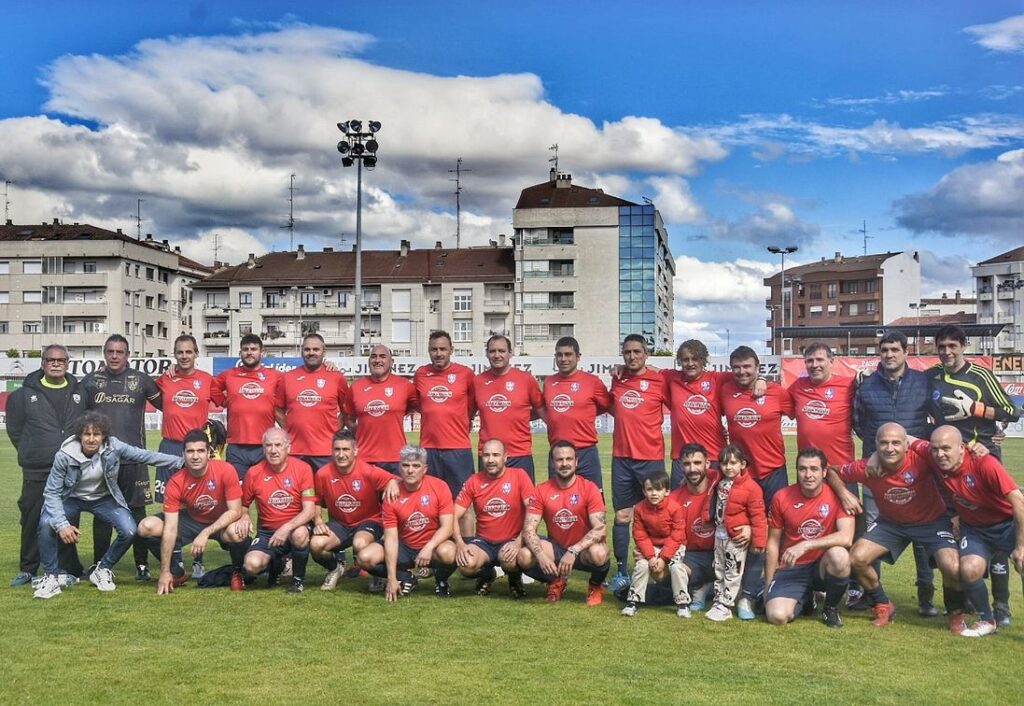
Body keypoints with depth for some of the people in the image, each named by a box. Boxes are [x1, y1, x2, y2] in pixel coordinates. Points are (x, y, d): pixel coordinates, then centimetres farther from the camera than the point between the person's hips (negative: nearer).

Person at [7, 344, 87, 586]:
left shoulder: (79, 393, 8)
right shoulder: (24, 394, 4)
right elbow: (14, 429, 12)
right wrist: (30, 452, 9)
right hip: (36, 472, -1)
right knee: (32, 521, 4)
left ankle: (66, 568, 14)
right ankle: (27, 570, 18)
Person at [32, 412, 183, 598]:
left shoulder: (113, 447, -23)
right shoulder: (64, 455, -26)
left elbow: (145, 456, -14)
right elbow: (52, 492, -20)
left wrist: (182, 461, -14)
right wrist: (62, 524, -30)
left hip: (103, 498, 2)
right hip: (71, 499, -1)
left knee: (129, 531, -20)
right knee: (46, 524, -30)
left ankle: (102, 570, 8)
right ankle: (50, 577, -9)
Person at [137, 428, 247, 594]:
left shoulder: (226, 470, -26)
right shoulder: (176, 483, -20)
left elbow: (235, 511, -22)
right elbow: (170, 529, -21)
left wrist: (205, 533, -33)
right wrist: (165, 572, -23)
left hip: (222, 523, -3)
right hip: (192, 520, 3)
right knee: (146, 527, -18)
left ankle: (238, 571, -4)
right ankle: (177, 572, 5)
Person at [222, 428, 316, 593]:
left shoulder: (302, 469, -10)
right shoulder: (254, 473, -3)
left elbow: (309, 510, -16)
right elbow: (242, 506, 12)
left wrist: (287, 528, -30)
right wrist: (244, 517, -11)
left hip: (295, 528, -2)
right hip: (266, 532, 2)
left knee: (300, 535, -38)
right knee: (252, 565, -26)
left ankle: (298, 578, -7)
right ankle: (275, 565, 14)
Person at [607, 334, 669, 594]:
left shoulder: (659, 381, -5)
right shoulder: (617, 381, 8)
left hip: (651, 458, -3)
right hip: (621, 458, 3)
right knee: (622, 516, 6)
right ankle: (622, 573, 14)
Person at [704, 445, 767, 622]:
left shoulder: (751, 487, -19)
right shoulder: (719, 481, 2)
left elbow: (758, 516, -17)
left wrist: (758, 540, -17)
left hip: (737, 537, -7)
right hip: (720, 534, 7)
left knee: (732, 574, 2)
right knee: (719, 571, 16)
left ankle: (725, 607, 8)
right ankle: (718, 602, 26)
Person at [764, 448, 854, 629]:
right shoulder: (781, 498, -5)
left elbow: (846, 537, -24)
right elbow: (773, 542, 4)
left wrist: (806, 545, -30)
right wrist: (769, 585, 3)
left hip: (823, 566, -1)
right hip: (791, 568, 1)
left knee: (840, 555, -36)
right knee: (777, 616, -24)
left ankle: (831, 608, -5)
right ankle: (804, 599, 15)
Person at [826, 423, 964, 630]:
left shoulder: (921, 459, -31)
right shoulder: (867, 468, -22)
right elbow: (832, 471, -6)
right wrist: (843, 493, -21)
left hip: (932, 521, -3)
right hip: (890, 522, 3)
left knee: (952, 568, -25)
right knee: (857, 558, -15)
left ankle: (956, 613, 9)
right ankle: (882, 606, 13)